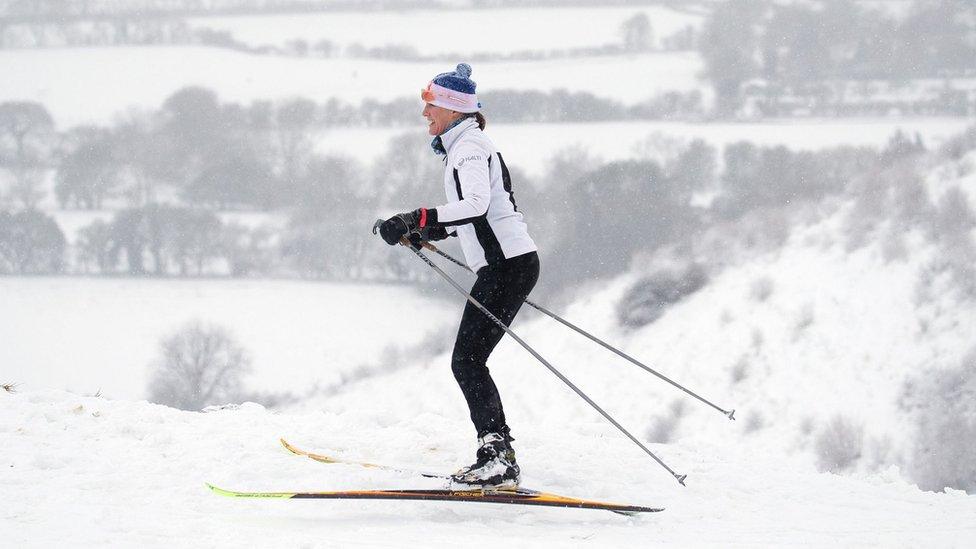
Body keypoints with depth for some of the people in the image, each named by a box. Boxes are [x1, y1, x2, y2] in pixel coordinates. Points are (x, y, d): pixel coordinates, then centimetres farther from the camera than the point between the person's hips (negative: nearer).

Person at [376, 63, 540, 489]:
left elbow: (475, 204, -32)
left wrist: (417, 220, -37)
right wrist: (428, 231, 27)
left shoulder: (468, 149, -13)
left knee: (467, 361, -12)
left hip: (506, 265, -10)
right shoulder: (466, 146, 19)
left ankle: (498, 455, -19)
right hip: (512, 263, 10)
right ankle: (497, 457, 9)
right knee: (469, 362, 11)